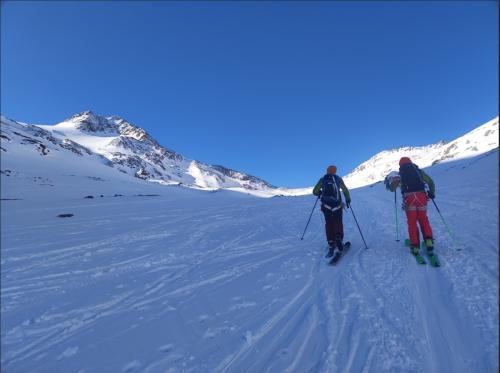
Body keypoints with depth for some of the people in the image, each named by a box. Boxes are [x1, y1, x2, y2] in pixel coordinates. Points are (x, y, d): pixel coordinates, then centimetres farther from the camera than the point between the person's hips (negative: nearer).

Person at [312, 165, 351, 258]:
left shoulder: (322, 180, 5)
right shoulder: (339, 179, 6)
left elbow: (315, 191, 6)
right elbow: (345, 190, 12)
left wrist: (320, 193, 28)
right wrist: (348, 200, 26)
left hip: (326, 206, 0)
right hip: (337, 206, 0)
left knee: (329, 224, 8)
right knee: (338, 222, 13)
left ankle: (331, 245, 0)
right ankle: (339, 238, -13)